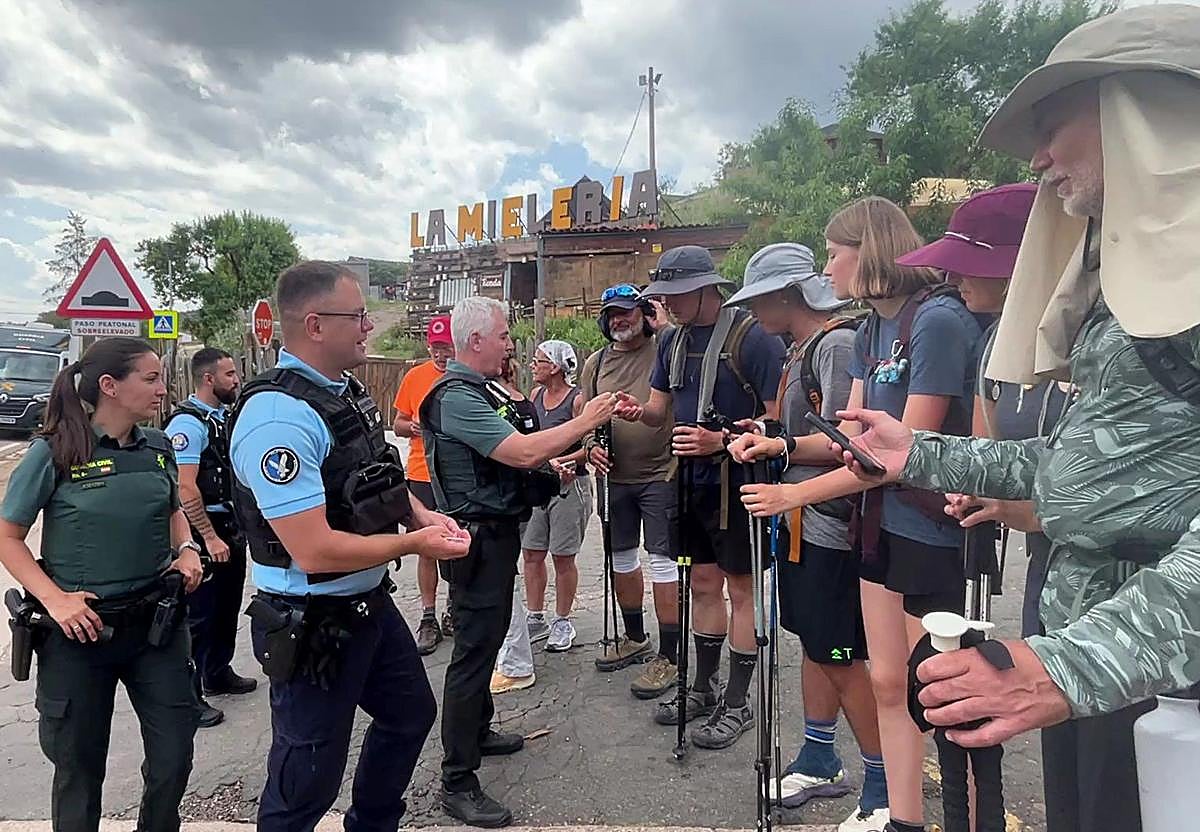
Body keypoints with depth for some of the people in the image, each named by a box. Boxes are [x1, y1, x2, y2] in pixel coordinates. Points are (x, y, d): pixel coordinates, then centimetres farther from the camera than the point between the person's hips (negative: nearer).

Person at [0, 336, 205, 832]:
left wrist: (186, 549, -1)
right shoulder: (54, 452, -11)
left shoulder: (159, 448, 0)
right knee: (79, 762, 13)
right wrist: (55, 599, -16)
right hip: (81, 627, -3)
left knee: (175, 753, 10)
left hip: (157, 621, 4)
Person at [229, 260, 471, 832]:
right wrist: (414, 543, -19)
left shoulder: (346, 392, 2)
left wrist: (419, 513, 0)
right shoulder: (280, 416, -27)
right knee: (307, 782, 11)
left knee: (411, 713, 28)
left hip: (370, 604, 10)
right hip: (313, 625, -9)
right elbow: (316, 551, -31)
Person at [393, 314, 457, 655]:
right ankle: (428, 618, 17)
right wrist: (412, 427, -11)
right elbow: (398, 424, 11)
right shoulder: (415, 377, 4)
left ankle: (455, 609, 29)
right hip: (422, 475, 2)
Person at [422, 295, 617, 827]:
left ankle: (477, 731, 40)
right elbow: (524, 452, -28)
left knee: (488, 640, 22)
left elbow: (519, 452, 17)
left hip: (498, 533, 10)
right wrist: (584, 422, -17)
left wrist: (570, 456, 6)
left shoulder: (485, 389, 11)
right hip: (479, 539, -10)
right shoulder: (456, 398, -22)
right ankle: (457, 782, 8)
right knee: (474, 650, -3)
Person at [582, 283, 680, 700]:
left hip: (660, 474, -6)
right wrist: (590, 445, -5)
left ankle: (668, 657, 8)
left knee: (663, 561, -3)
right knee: (622, 558, 17)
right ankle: (635, 639, 36)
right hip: (615, 477, 6)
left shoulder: (665, 351, -5)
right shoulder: (595, 363, 10)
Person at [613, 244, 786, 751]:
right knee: (704, 585, 16)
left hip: (737, 481, -7)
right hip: (691, 480, 7)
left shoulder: (752, 337, -15)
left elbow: (775, 416, -16)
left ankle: (737, 704, 19)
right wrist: (638, 410, -11)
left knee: (740, 588, 5)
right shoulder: (673, 340, 9)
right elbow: (661, 409, 12)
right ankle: (704, 689, 31)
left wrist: (720, 441, -27)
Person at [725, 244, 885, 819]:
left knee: (841, 658, 1)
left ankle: (883, 784, 18)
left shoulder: (837, 344, -16)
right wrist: (762, 433, 4)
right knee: (814, 645, 18)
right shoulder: (801, 347, 14)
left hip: (829, 525, -10)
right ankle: (819, 762, 33)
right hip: (802, 521, 10)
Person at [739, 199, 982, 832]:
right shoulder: (871, 329, 10)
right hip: (882, 524, 8)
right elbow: (855, 433, 8)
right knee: (887, 683, 16)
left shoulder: (938, 319, -17)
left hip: (935, 533, -8)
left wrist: (798, 493, -18)